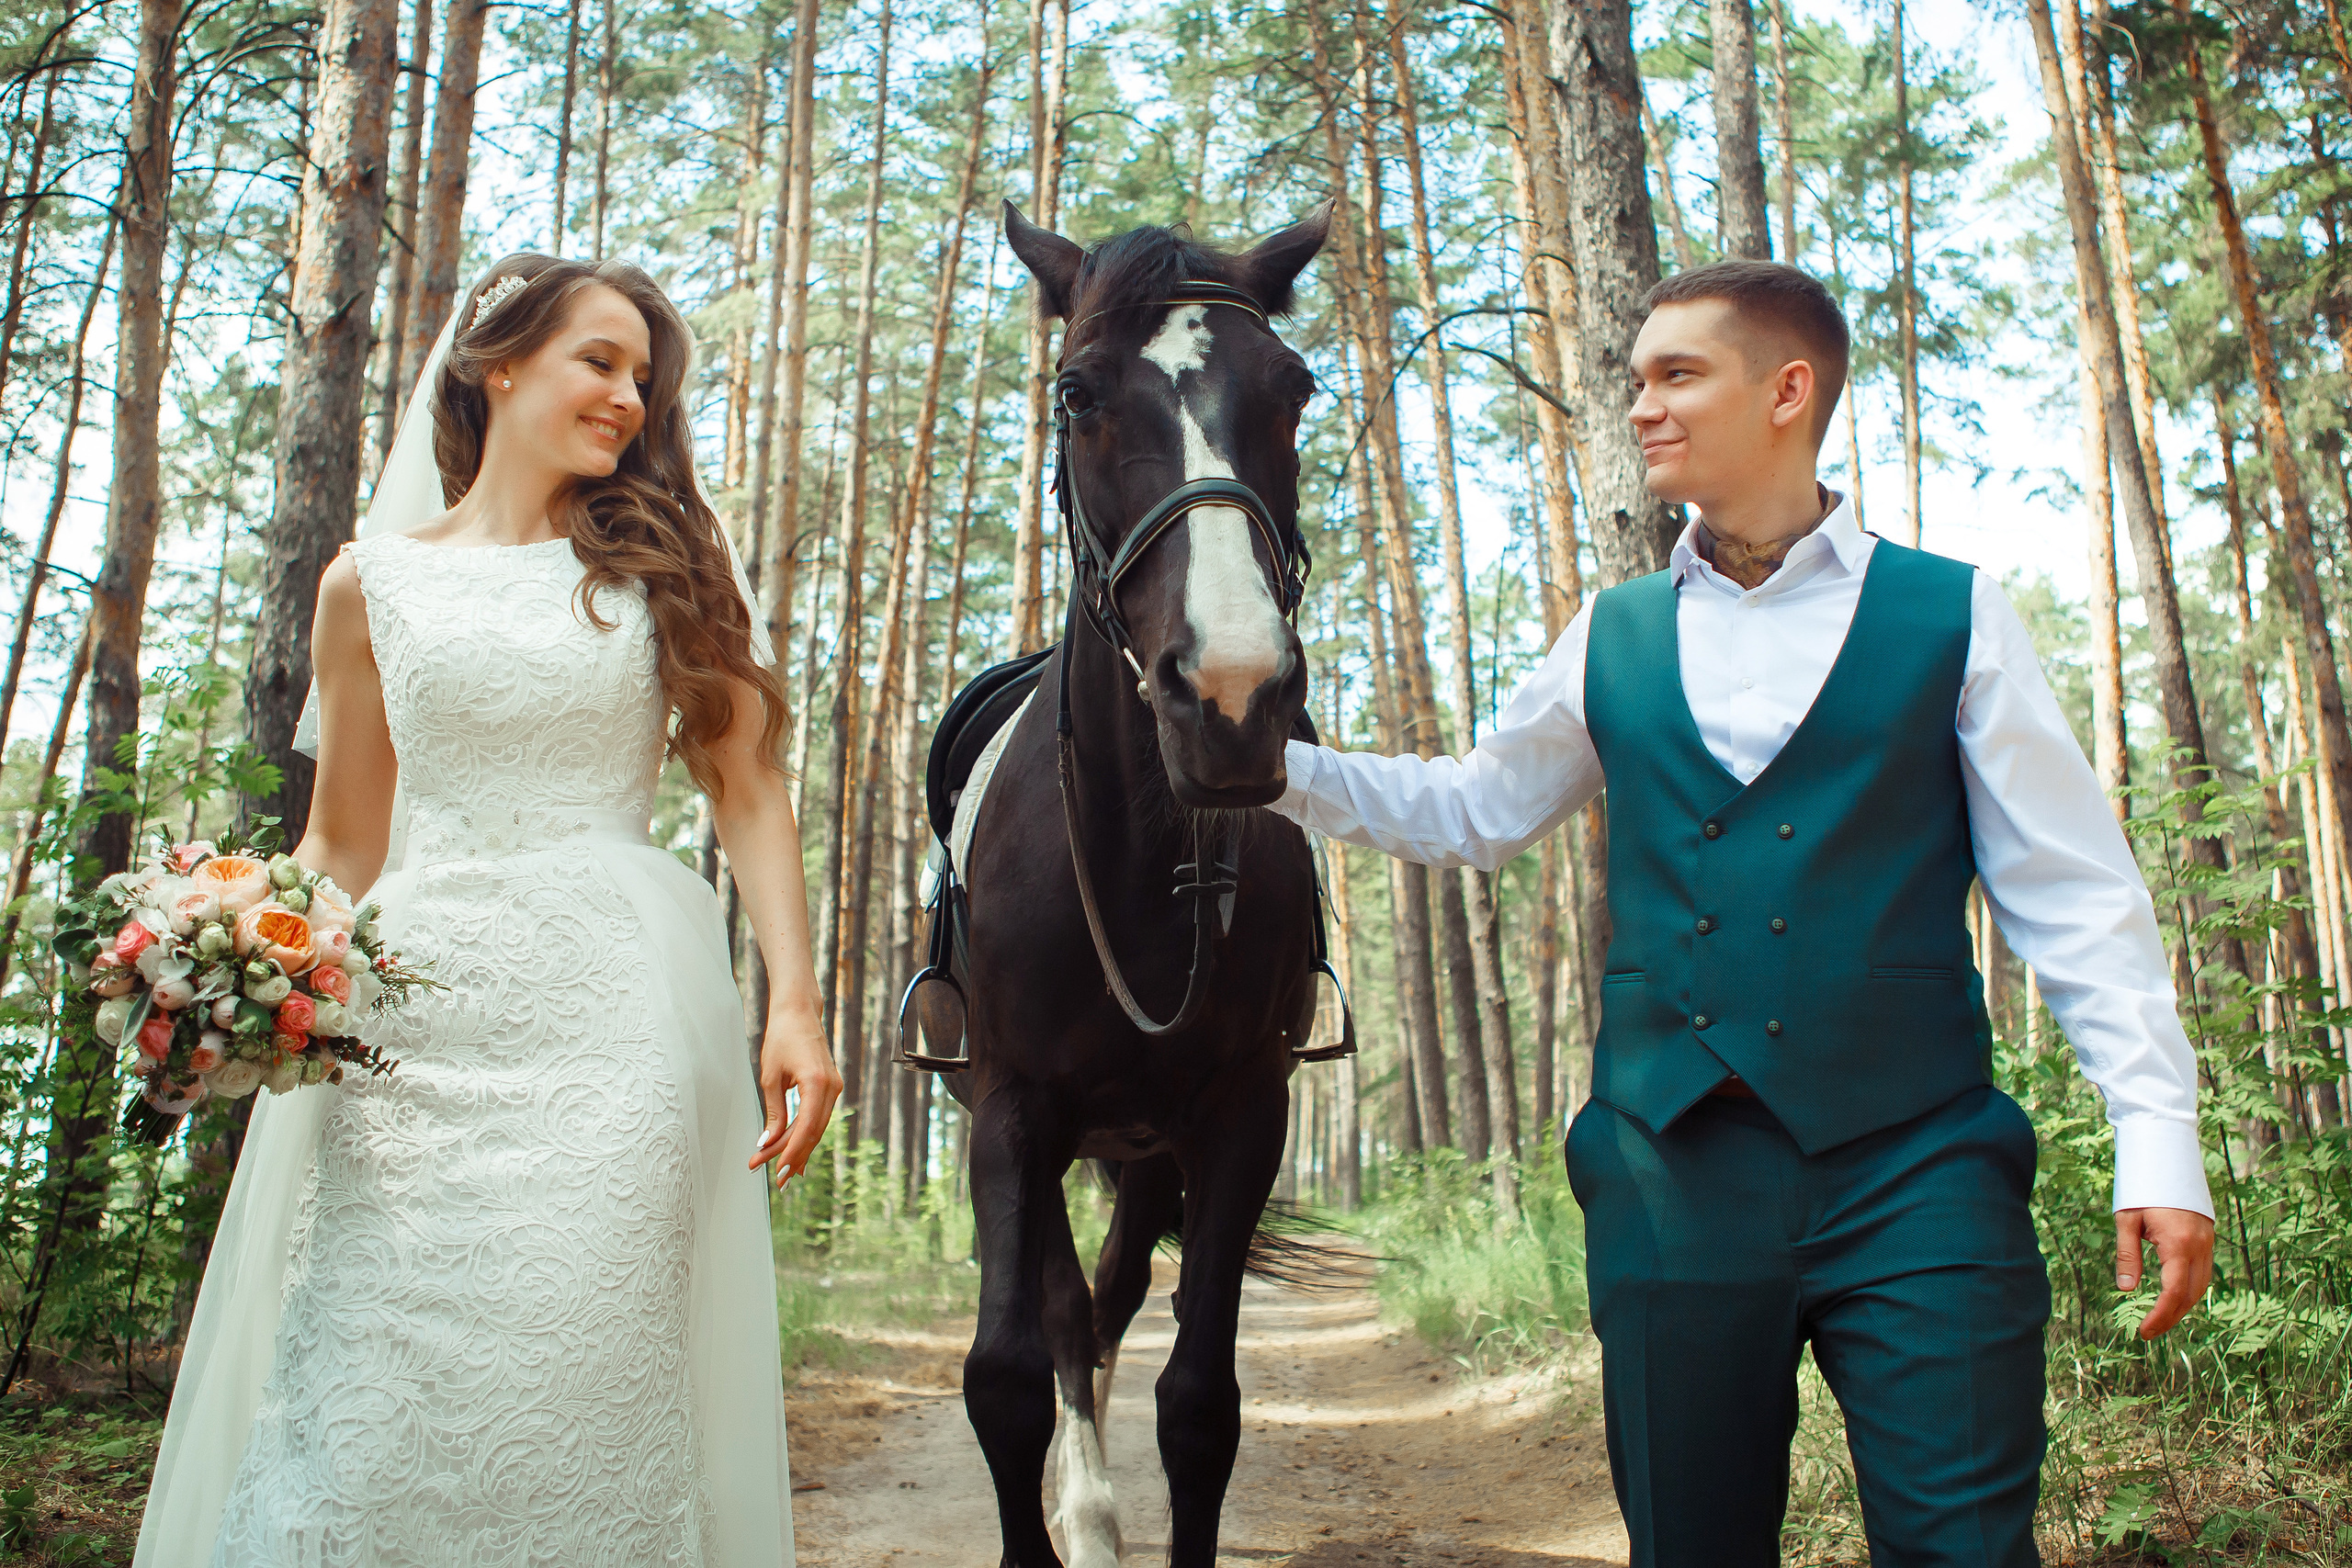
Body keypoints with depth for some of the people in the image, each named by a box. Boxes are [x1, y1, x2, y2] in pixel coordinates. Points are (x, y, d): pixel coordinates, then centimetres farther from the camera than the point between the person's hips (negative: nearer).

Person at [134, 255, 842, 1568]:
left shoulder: (667, 560, 11)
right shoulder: (373, 583, 12)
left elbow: (750, 789, 5)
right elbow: (344, 840, 16)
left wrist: (795, 1002, -6)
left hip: (620, 1012, 0)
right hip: (420, 1005, 1)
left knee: (589, 1391, -1)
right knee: (376, 1398, -2)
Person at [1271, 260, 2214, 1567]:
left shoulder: (1952, 615, 2)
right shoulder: (1613, 641, 10)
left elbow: (2073, 893, 2)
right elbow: (1472, 813, 20)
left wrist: (2157, 1132, -6)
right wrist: (1270, 759, 11)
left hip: (1914, 1166, -2)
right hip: (1673, 1168, 3)